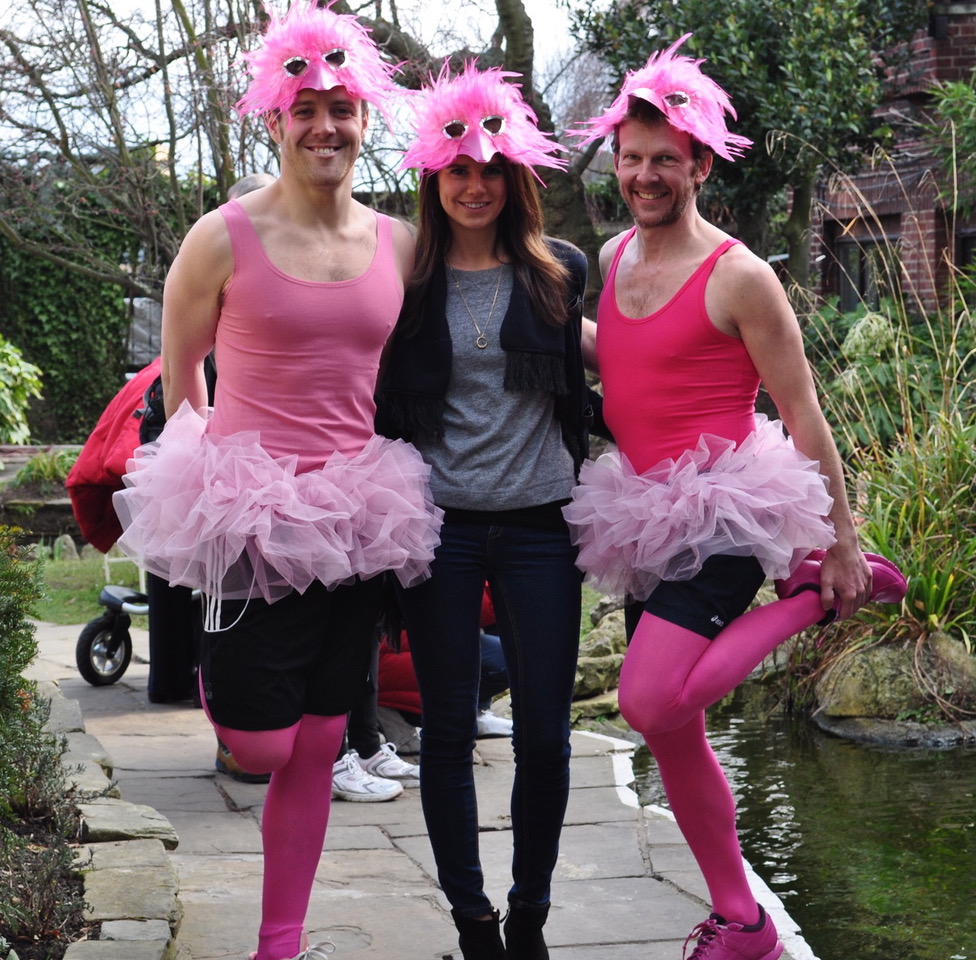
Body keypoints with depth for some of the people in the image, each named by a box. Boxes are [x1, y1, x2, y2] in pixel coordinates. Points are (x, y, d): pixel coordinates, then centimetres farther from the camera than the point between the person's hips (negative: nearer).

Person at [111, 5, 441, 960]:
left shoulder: (398, 244, 5)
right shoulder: (224, 239, -7)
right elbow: (178, 376, 4)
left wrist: (387, 480, 11)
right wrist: (212, 477, 3)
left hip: (357, 518, 4)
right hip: (250, 515, -4)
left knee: (316, 746, 9)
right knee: (259, 743, -5)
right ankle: (216, 672, 32)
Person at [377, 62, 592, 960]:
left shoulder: (560, 271, 5)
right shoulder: (407, 278, 3)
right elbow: (381, 398, 8)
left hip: (541, 525, 1)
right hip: (440, 524, 0)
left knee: (545, 733, 3)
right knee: (448, 728, 5)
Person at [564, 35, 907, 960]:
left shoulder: (736, 276, -12)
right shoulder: (611, 259, 8)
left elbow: (802, 416, -8)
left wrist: (840, 541, -7)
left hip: (724, 511, -7)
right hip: (648, 519, 7)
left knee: (651, 702, -24)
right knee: (672, 734, 6)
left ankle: (812, 590, -3)